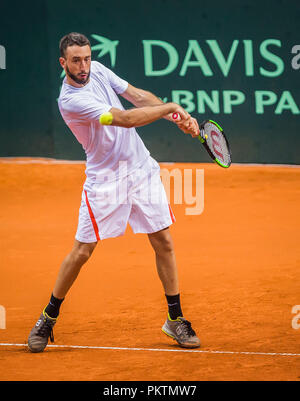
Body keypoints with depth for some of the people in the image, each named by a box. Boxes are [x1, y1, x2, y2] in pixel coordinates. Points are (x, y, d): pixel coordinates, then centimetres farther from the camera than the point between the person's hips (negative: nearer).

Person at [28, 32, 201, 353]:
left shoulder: (98, 70, 1)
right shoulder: (70, 101, -22)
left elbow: (137, 96, 6)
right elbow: (127, 119, -26)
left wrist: (179, 118, -8)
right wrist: (171, 107, -18)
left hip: (140, 168, 6)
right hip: (104, 179, -6)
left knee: (163, 242, 4)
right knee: (82, 251, -4)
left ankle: (175, 319, 15)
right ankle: (48, 319, 15)